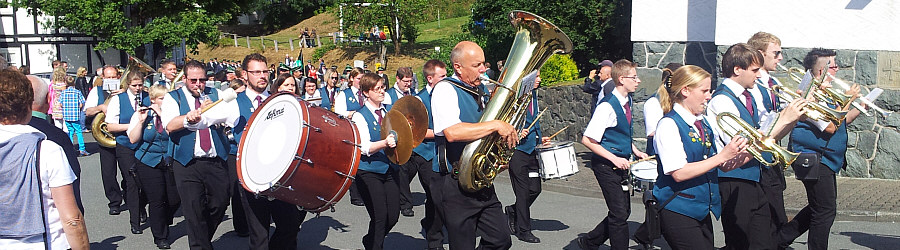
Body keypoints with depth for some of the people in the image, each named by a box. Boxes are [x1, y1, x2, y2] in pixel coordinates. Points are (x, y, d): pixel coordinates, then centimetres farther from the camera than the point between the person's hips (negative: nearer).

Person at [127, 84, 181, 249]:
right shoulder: (140, 115, 4)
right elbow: (133, 139, -4)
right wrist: (141, 121, -13)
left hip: (170, 162, 1)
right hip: (149, 163, -1)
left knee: (175, 199, 0)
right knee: (157, 201, 0)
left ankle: (160, 222, 31)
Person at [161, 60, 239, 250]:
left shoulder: (215, 95, 13)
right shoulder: (173, 98, 7)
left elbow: (232, 118, -3)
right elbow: (169, 125, -12)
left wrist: (204, 113, -13)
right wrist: (188, 118, -30)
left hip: (216, 162, 3)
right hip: (187, 164, -2)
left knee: (221, 202, 5)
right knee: (194, 210, -5)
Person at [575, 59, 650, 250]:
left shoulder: (627, 101, 6)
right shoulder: (607, 106, -20)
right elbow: (587, 140, -21)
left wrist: (635, 151, 9)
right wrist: (614, 159, -22)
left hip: (620, 165, 9)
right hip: (605, 166, -9)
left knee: (623, 211, 15)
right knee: (619, 214, -5)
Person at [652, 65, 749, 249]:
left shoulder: (703, 123, 12)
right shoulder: (669, 125, -12)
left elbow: (723, 166, 14)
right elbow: (678, 173, -22)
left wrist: (742, 153, -5)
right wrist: (722, 156, -19)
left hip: (702, 211, 8)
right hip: (678, 212, -8)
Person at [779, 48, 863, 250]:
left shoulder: (824, 92, 14)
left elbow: (839, 123, 20)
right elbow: (830, 127, -24)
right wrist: (847, 100, -18)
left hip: (825, 160, 11)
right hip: (814, 158, -11)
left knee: (821, 208, 17)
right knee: (825, 210, -5)